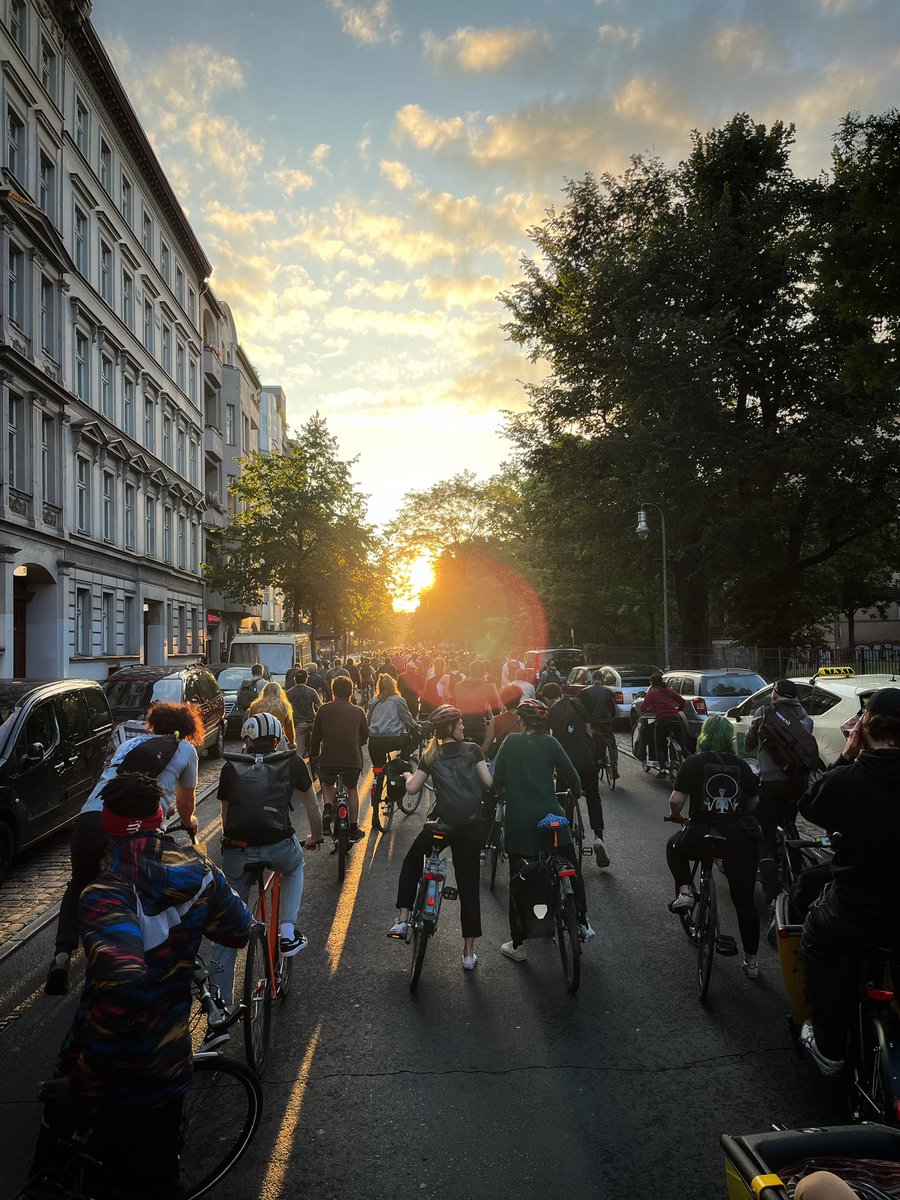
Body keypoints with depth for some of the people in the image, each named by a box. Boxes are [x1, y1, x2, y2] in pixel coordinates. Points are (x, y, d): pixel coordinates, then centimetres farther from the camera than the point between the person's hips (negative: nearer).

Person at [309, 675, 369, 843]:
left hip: (328, 758, -1)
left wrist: (314, 754, 23)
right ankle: (354, 829, 23)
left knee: (327, 784, 27)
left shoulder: (324, 710, 1)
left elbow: (315, 736, 6)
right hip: (353, 759, 1)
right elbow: (365, 736, 15)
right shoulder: (358, 712, 4)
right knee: (352, 789, 22)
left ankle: (328, 809, 1)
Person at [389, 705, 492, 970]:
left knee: (411, 863, 26)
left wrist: (408, 775, 19)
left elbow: (412, 788, -2)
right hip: (471, 826, 0)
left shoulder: (431, 755, 4)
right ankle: (469, 953, 13)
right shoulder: (473, 750, 1)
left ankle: (402, 919, 20)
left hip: (442, 822, 0)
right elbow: (489, 782, -6)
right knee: (469, 886, 8)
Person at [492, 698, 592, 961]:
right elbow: (571, 777, 0)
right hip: (550, 818, 1)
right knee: (572, 870, 22)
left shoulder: (511, 741, -1)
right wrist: (575, 792, 22)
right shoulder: (551, 743, 0)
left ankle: (517, 944, 15)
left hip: (518, 821, 0)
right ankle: (582, 924, 26)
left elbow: (497, 780, -3)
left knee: (518, 881, 9)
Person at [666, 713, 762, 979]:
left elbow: (676, 801, -9)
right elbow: (752, 802, 14)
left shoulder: (693, 763, -4)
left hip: (702, 835, -3)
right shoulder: (741, 765, 4)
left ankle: (684, 892, 12)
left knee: (674, 846, 30)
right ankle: (751, 961, 21)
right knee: (744, 900, 14)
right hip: (740, 838, 3)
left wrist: (675, 815, 12)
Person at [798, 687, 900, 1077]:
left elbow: (808, 807, -2)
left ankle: (828, 1048, 33)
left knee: (818, 945, 28)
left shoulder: (846, 779, -23)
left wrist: (846, 758, -3)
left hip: (854, 916, -3)